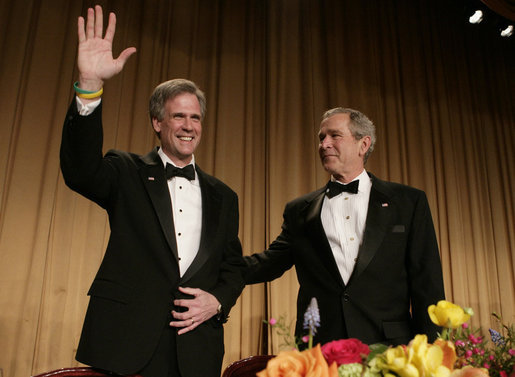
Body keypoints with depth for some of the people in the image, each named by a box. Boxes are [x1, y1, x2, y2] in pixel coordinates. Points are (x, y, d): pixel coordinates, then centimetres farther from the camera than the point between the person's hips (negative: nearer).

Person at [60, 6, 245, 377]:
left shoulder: (223, 196, 12)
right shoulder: (127, 173, 3)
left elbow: (233, 266, 14)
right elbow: (80, 172, -17)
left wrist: (217, 301, -6)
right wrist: (89, 85, -28)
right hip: (126, 343, -2)